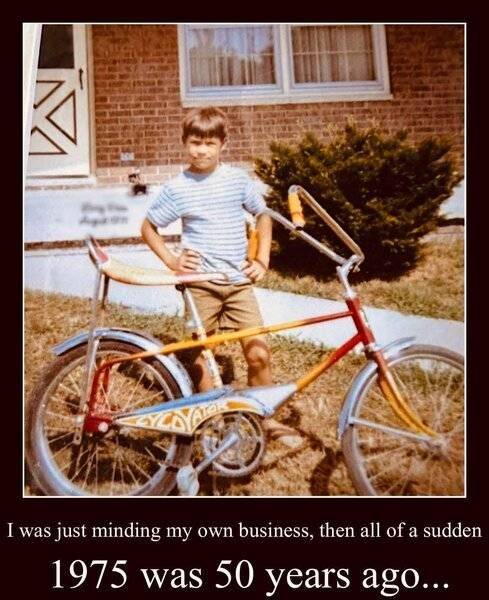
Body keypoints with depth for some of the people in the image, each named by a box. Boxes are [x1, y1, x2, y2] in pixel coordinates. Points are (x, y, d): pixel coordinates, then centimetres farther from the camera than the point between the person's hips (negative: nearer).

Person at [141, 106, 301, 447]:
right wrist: (171, 260, -2)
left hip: (239, 281, 1)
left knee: (259, 353, -3)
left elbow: (263, 216, 15)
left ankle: (267, 418, 17)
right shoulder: (177, 188, -2)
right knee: (199, 355, 6)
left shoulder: (238, 179, 2)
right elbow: (148, 227, 10)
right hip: (200, 283, -1)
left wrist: (262, 260, 5)